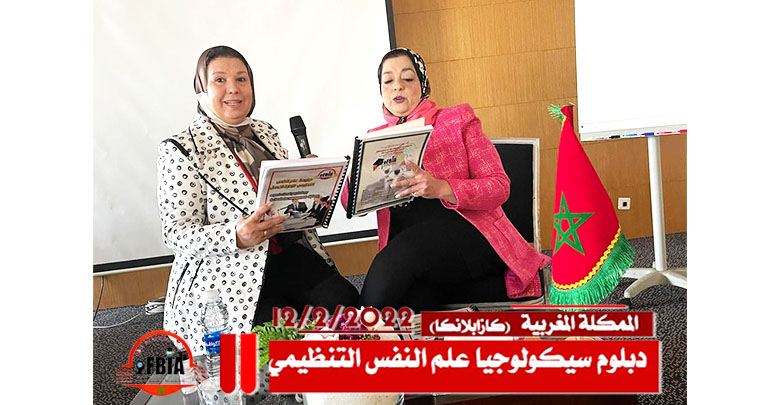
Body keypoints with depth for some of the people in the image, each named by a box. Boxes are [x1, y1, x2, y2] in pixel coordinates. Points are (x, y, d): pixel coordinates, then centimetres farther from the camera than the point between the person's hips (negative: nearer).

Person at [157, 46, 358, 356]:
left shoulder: (265, 132, 14)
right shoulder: (181, 150, -5)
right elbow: (177, 235, -10)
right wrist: (237, 236, -29)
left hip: (291, 253, 6)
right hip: (228, 275, -6)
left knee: (344, 299, -16)